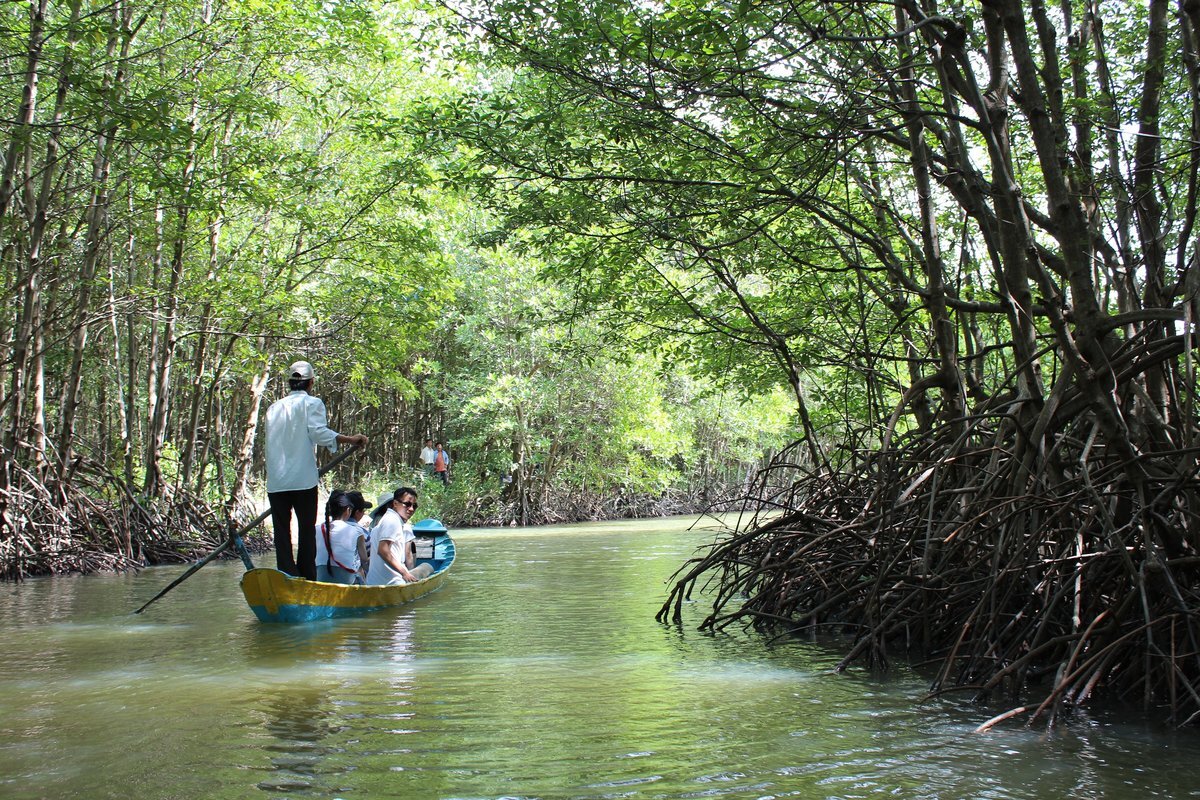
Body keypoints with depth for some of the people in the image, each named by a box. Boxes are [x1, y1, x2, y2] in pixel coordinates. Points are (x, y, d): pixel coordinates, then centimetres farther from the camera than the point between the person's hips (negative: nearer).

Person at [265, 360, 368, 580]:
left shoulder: (274, 407, 16)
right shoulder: (311, 403, 0)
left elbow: (274, 441, 20)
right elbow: (319, 432, -16)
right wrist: (350, 440, -17)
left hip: (275, 481, 4)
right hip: (303, 479, -4)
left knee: (281, 531, 6)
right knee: (307, 529, 4)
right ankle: (307, 578, 5)